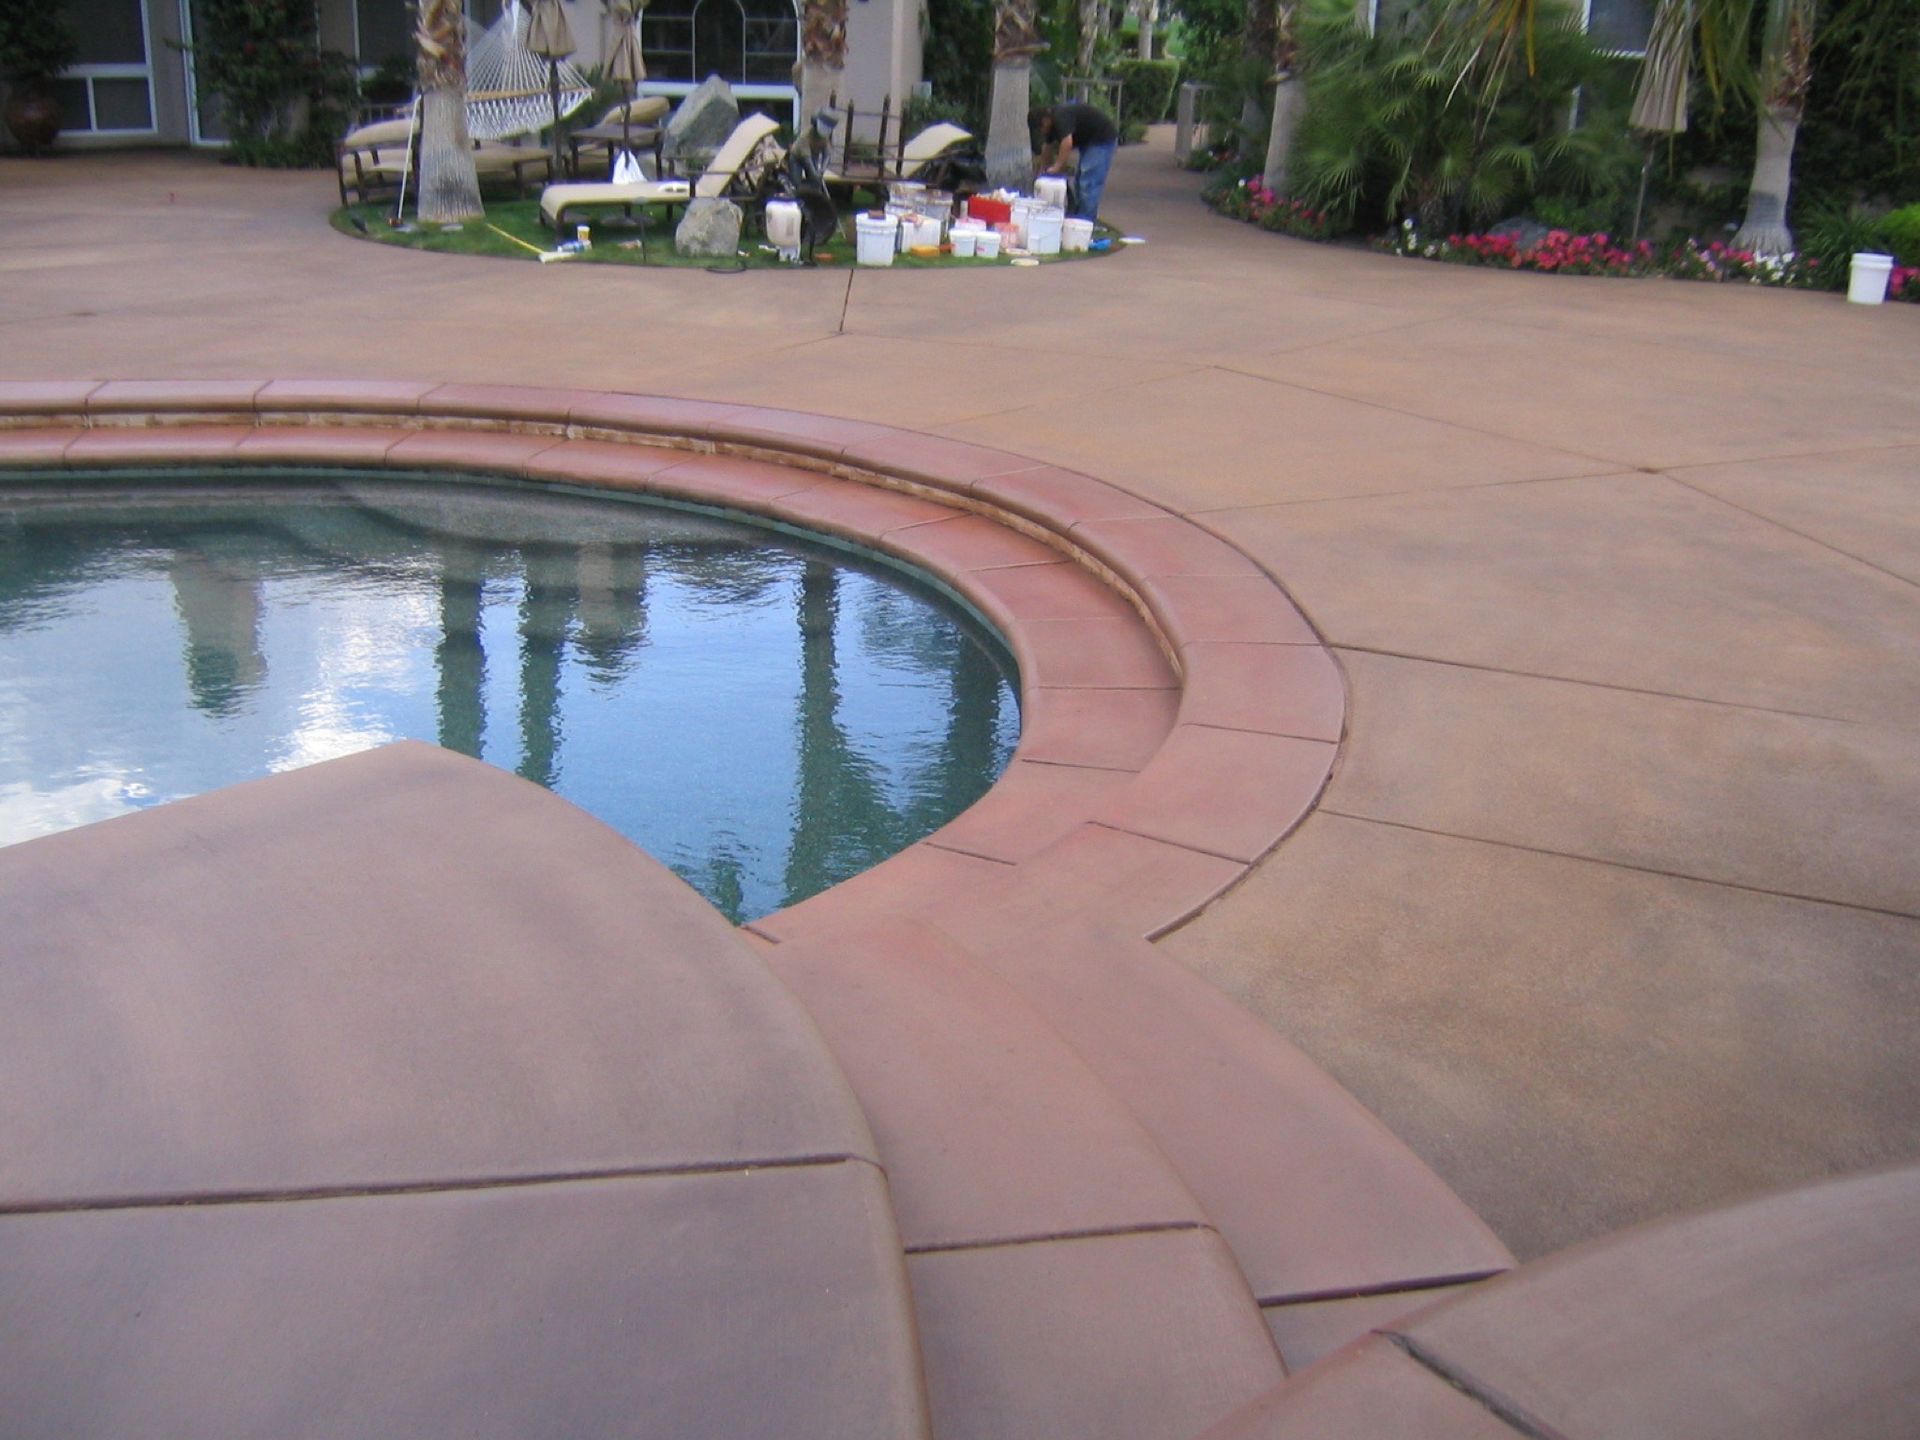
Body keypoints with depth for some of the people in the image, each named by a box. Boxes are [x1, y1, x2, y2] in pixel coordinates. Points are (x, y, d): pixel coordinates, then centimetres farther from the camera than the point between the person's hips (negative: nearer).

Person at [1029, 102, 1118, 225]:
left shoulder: (1061, 117, -26)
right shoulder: (1054, 120, 5)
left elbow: (1067, 143, -37)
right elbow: (1047, 147, 16)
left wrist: (1057, 167, -30)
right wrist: (1043, 170, 21)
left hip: (1102, 139, -10)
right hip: (1089, 141, 10)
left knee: (1088, 183, -13)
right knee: (1079, 181, 14)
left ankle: (1086, 221, -11)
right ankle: (1078, 216, 21)